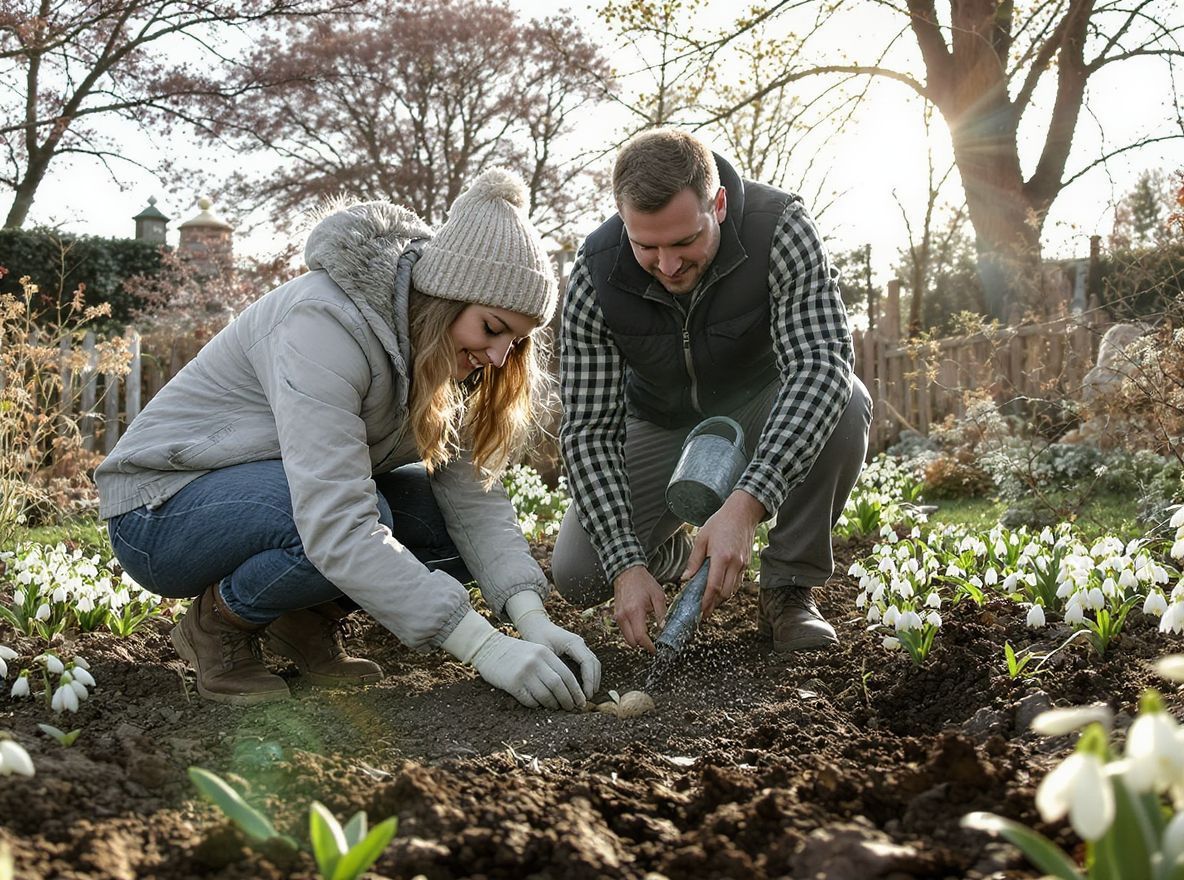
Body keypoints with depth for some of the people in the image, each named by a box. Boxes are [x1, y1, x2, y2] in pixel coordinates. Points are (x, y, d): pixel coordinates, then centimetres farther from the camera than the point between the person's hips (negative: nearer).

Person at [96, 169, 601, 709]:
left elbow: (473, 492, -10)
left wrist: (532, 619, -26)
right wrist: (484, 646, -41)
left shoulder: (437, 348, -5)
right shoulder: (326, 324, -31)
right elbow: (337, 525, -39)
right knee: (363, 518, -35)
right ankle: (218, 622, -9)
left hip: (273, 491, 8)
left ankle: (305, 618, 5)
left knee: (458, 526, -12)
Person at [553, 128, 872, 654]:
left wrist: (747, 504, -54)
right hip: (661, 429, 1)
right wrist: (626, 565, -35)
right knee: (577, 576, -16)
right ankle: (666, 550, 21)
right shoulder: (595, 275, -25)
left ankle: (790, 589, -13)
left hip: (762, 415, -1)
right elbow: (588, 430, -23)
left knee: (845, 404, -35)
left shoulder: (781, 228, -30)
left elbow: (820, 364, -41)